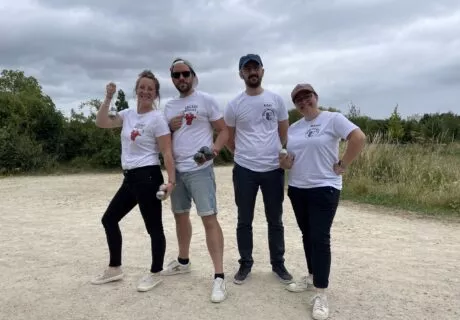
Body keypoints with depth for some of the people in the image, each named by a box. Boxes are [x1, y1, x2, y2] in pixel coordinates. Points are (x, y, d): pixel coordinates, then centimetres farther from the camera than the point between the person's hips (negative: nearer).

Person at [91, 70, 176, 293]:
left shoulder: (157, 118, -9)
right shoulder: (128, 114, 12)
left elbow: (167, 152, -13)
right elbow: (101, 123, 6)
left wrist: (171, 179, -20)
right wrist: (108, 98, -2)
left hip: (147, 177, -8)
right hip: (130, 178, 9)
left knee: (153, 227, 1)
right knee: (109, 219, 15)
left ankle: (155, 274, 19)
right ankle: (114, 269, 30)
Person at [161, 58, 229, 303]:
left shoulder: (206, 100, -3)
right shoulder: (169, 106, 14)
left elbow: (224, 130, -6)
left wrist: (214, 149, -25)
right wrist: (170, 127, -3)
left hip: (200, 169, -7)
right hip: (176, 169, 7)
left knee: (209, 218, -11)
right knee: (180, 215, 18)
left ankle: (219, 277, -6)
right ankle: (183, 261, 37)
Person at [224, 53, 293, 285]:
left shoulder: (276, 100, 3)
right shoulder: (234, 105, 0)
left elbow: (284, 133, 10)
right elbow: (229, 139, 11)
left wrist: (282, 154, 6)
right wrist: (243, 154, 10)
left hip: (273, 169, 1)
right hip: (244, 170, 0)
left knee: (275, 220, 11)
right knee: (244, 221, 9)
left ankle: (278, 263, 27)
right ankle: (245, 264, 25)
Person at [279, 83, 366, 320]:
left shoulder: (333, 119, -8)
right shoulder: (293, 128, 11)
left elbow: (359, 138, -18)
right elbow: (286, 154, 18)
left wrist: (342, 165, -16)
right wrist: (283, 162, -5)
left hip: (324, 189, -6)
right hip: (296, 189, 7)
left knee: (320, 238, -6)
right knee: (307, 235, 15)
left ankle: (321, 293, 2)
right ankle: (312, 276, 32)